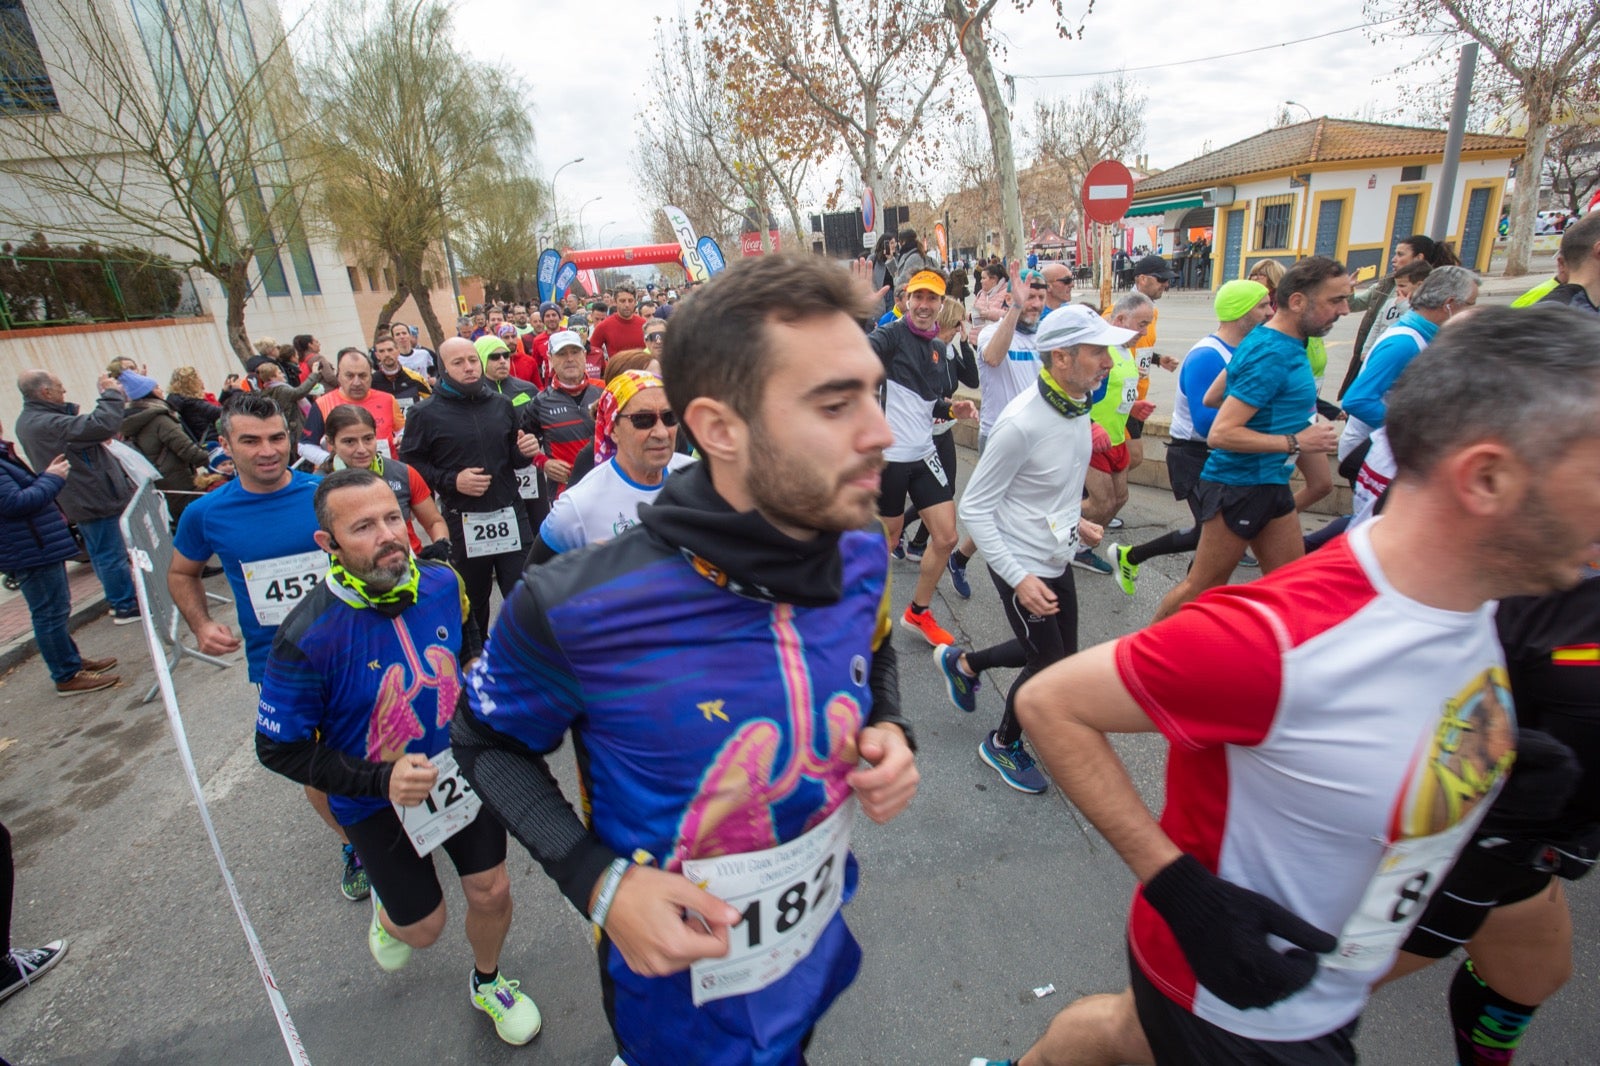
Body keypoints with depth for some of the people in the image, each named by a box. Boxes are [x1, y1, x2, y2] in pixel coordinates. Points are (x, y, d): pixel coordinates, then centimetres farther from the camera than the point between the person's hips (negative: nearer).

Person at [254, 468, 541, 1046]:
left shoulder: (443, 582, -15)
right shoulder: (307, 638, -27)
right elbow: (279, 749, -15)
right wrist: (380, 779, -25)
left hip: (463, 770, 3)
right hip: (377, 802, -2)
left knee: (491, 891, 13)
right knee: (423, 926, 15)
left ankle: (488, 983, 47)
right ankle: (389, 914, 54)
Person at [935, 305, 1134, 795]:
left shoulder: (1078, 406, -2)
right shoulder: (1022, 423, -28)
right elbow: (974, 509, -23)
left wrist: (1075, 520, 8)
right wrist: (1019, 579, -25)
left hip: (1058, 559, 8)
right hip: (1021, 565, -8)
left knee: (1063, 655, 19)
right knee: (1051, 668, 5)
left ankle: (964, 663, 40)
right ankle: (1004, 745, 32)